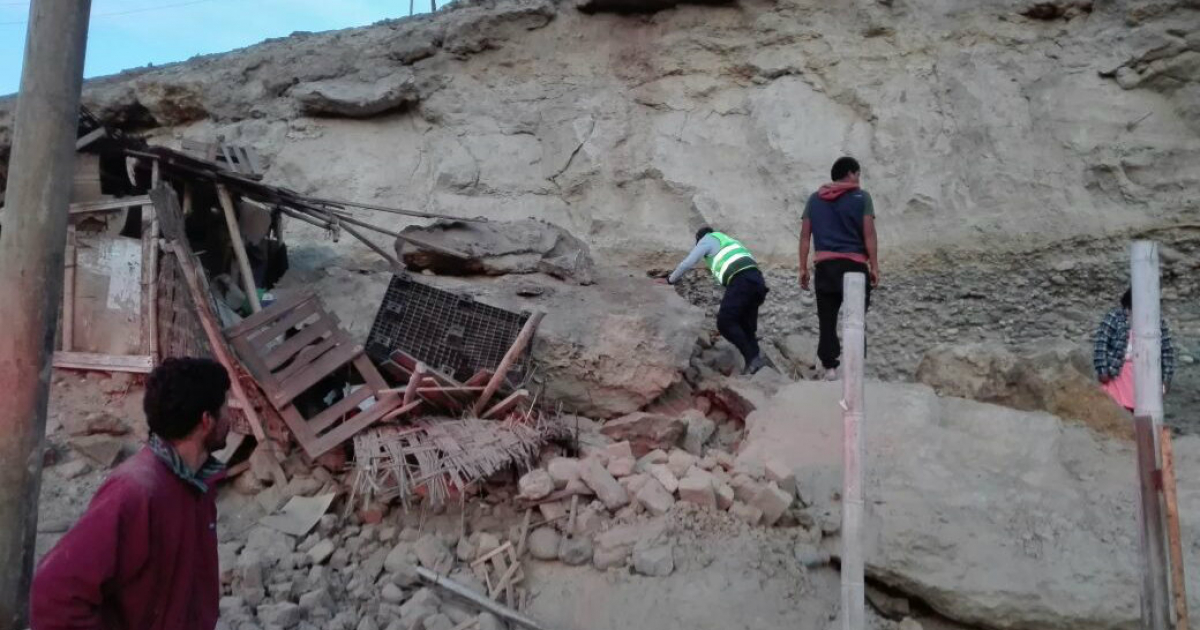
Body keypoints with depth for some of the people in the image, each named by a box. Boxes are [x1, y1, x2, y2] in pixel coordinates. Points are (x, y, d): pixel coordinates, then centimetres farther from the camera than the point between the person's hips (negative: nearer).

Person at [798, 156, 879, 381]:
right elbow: (869, 234, -6)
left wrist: (803, 268, 10)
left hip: (825, 265, 3)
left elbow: (805, 236, 8)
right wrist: (874, 266, -2)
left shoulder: (814, 199, 11)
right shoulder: (861, 197, 0)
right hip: (854, 264, -3)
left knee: (827, 319, 7)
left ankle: (830, 367, 5)